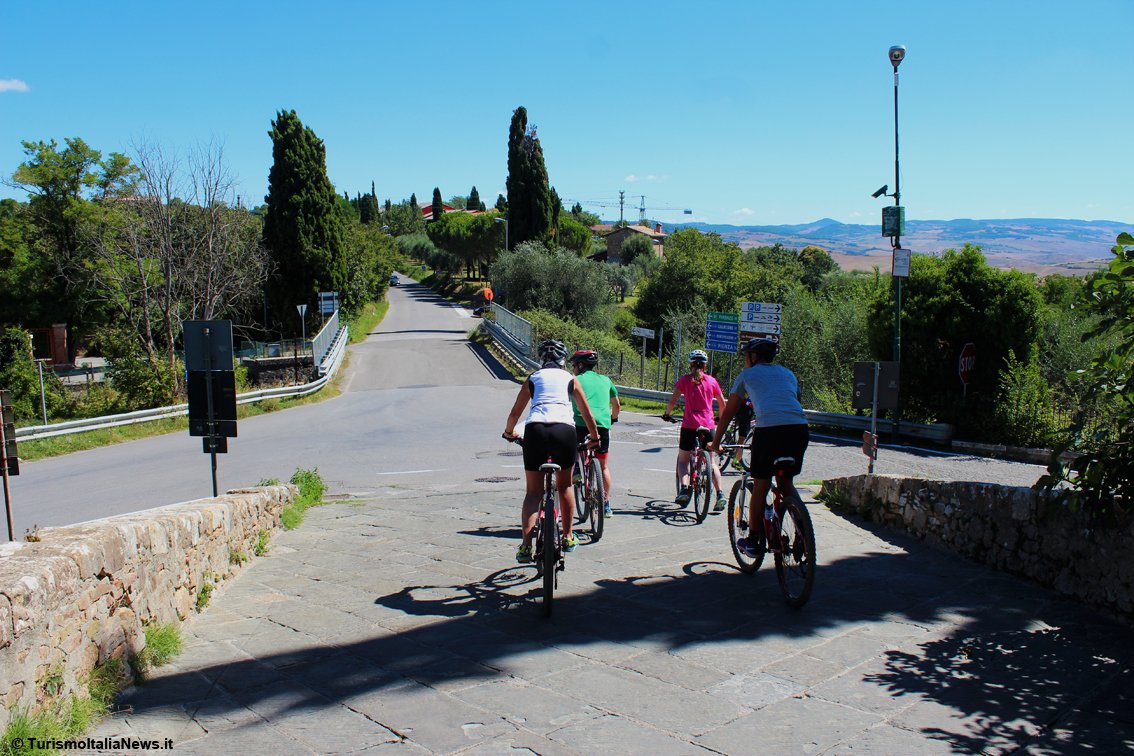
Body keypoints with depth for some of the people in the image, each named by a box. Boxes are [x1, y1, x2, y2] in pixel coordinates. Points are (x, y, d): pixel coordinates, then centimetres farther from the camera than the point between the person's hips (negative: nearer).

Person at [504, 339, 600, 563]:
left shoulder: (532, 378, 22)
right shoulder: (570, 379, 21)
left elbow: (515, 413, 25)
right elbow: (587, 413, 21)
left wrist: (509, 432, 44)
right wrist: (595, 437, 37)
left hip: (535, 430, 0)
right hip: (564, 430, 0)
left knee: (533, 492, 8)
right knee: (565, 486, 22)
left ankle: (526, 546, -4)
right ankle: (568, 537, 26)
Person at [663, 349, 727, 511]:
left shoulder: (684, 379, 2)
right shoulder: (711, 380, 8)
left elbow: (673, 401, -5)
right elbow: (722, 403, 15)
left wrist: (667, 414, 14)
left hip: (689, 425, -2)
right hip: (708, 425, 2)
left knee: (683, 460, 12)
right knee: (712, 462, 12)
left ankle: (684, 488, -12)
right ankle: (720, 493, -2)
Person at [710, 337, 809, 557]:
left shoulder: (747, 375, 19)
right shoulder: (787, 373, 28)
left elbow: (728, 412, 23)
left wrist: (716, 441, 32)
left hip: (769, 429, -4)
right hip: (799, 429, 4)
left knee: (760, 487, 11)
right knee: (786, 483, 22)